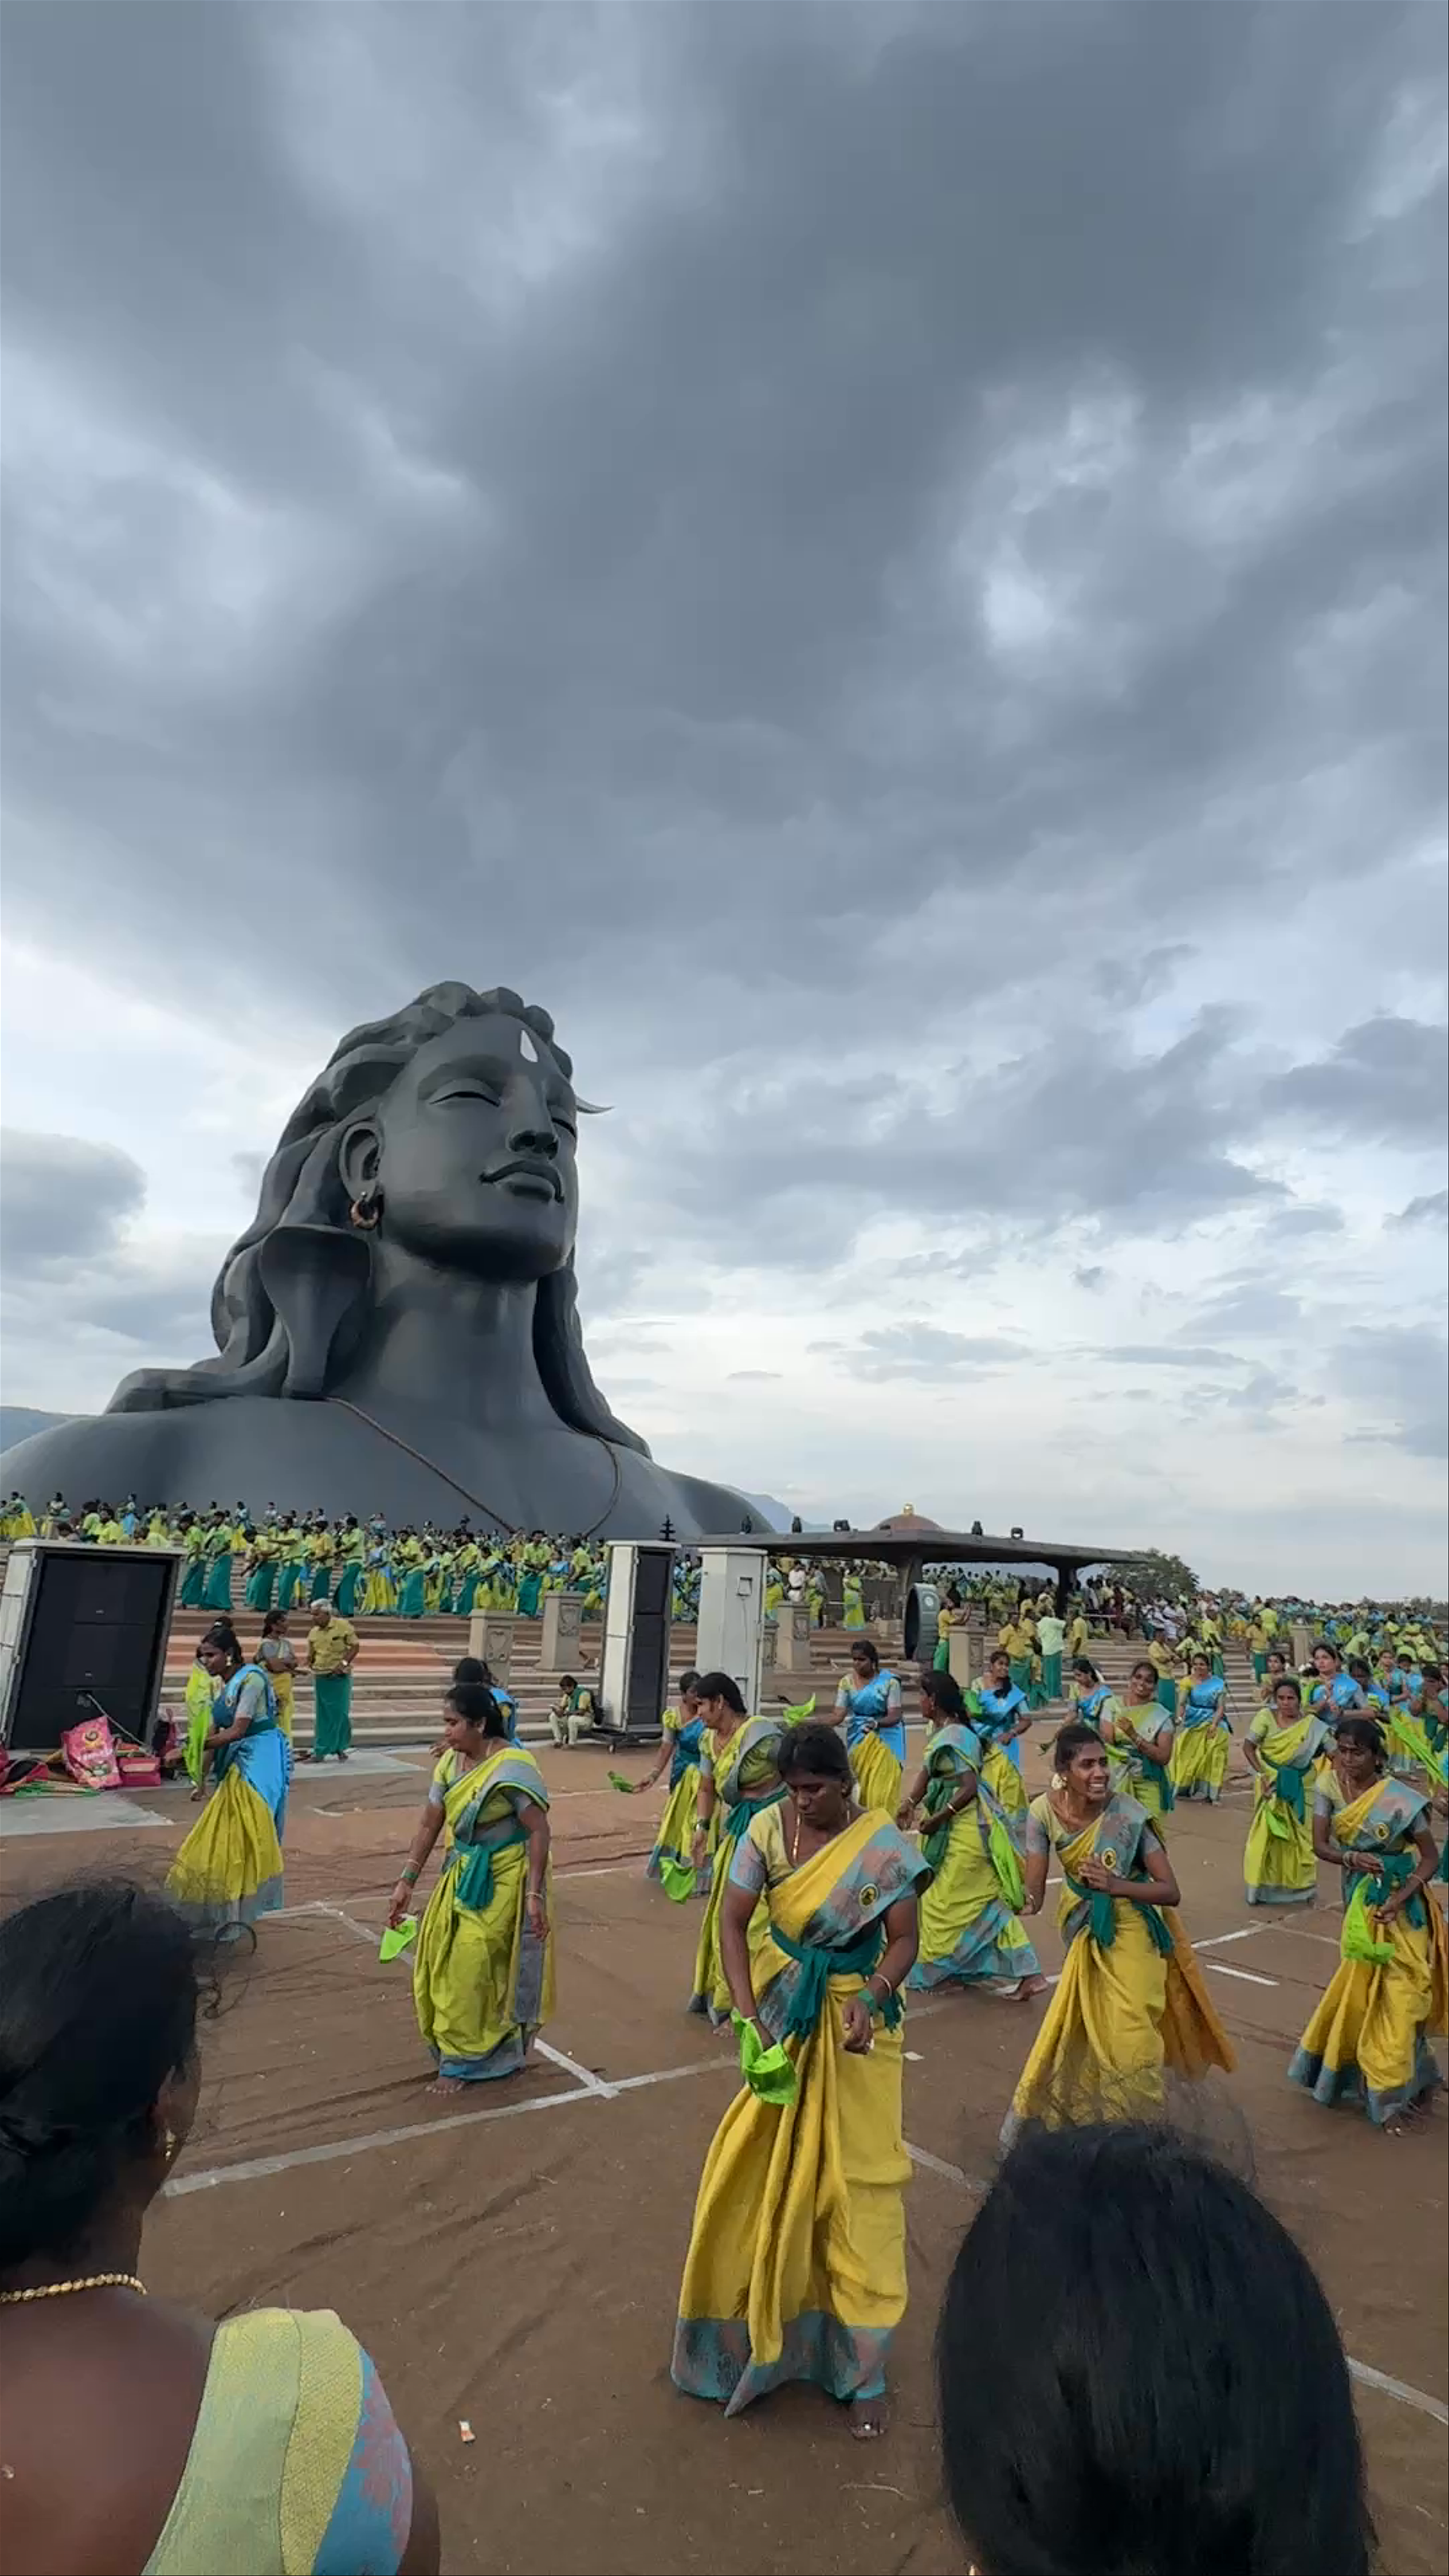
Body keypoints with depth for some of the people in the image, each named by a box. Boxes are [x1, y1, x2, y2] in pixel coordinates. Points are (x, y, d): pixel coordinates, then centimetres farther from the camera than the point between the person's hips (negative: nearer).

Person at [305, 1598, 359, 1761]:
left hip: (340, 1677, -3)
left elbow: (354, 1647, -5)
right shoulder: (313, 1633, 4)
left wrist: (344, 1663, -17)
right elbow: (311, 1655, 13)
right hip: (321, 1678, 3)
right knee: (322, 1716, 5)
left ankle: (340, 1748, 16)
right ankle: (320, 1752, 12)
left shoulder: (344, 1626, -8)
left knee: (341, 1714, 3)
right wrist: (310, 1665, -8)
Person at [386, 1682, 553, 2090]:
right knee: (442, 1956, 13)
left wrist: (535, 1894, -23)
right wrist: (407, 1881, 4)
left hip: (501, 1881, -7)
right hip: (461, 1874, 7)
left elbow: (539, 1831, -22)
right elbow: (429, 1823, 5)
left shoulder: (513, 1767, -24)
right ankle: (453, 2046, 36)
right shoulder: (451, 1762, -2)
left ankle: (465, 2058, 19)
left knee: (472, 1966, -2)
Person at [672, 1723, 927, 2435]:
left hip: (852, 2016, -2)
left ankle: (862, 2365, 25)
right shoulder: (767, 1828, -13)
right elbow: (733, 1921, -11)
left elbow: (903, 1938, -10)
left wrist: (873, 1998, -26)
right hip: (781, 2009, 2)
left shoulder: (881, 1843, -17)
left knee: (856, 2179, 6)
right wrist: (747, 2012, -20)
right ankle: (752, 2319, 38)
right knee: (756, 2166, 10)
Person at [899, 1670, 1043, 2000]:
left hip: (965, 1827, -9)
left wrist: (937, 1819, -17)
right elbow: (926, 1772, 8)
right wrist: (909, 1803, -5)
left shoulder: (954, 1738, -22)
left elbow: (969, 1788, -24)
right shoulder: (938, 1731, 7)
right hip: (953, 1826, 9)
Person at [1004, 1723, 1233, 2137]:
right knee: (1074, 2036, 17)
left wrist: (1116, 1885, -36)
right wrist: (1022, 1900, -39)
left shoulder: (1128, 1815, -27)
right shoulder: (1044, 1812, -19)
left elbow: (1171, 1892, -21)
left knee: (1129, 2042, 6)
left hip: (1129, 1936, -3)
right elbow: (1035, 1891, -17)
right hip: (1083, 1934, 3)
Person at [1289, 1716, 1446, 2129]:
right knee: (1362, 1989, 13)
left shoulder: (1400, 1797, -19)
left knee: (1397, 1993, 0)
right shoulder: (1330, 1788, -8)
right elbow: (1320, 1844, -9)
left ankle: (1392, 2091, 16)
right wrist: (1350, 1857, -29)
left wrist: (1401, 1897, -21)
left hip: (1398, 1901, -4)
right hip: (1359, 1897, 4)